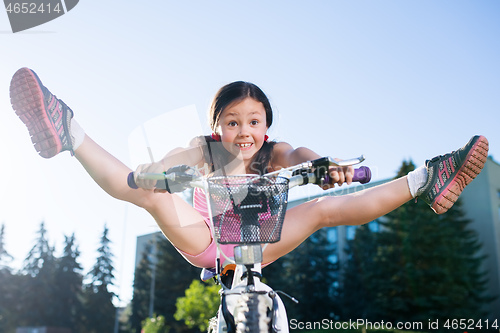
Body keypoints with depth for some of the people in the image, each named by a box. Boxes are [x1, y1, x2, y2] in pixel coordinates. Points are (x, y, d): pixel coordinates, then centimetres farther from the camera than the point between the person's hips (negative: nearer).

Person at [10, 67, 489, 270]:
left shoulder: (273, 152, 9)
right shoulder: (205, 148, 8)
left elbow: (298, 154, -14)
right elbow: (177, 158, -14)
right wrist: (154, 170, -40)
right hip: (202, 235, 0)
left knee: (323, 208, -13)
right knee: (147, 191, -23)